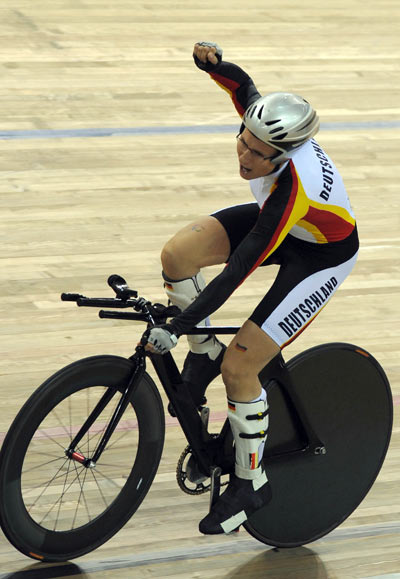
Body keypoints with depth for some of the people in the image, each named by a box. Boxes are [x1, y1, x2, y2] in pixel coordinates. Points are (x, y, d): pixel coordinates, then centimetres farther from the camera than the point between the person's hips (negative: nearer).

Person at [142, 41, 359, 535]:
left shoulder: (291, 190, -42)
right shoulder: (262, 120, -24)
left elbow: (238, 272, -39)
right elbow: (241, 85, -1)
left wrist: (175, 329, -37)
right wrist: (211, 61, -24)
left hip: (321, 254, -7)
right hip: (279, 220, 7)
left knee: (238, 367, -11)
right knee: (178, 254, -17)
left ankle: (250, 483, 9)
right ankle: (204, 352, 9)